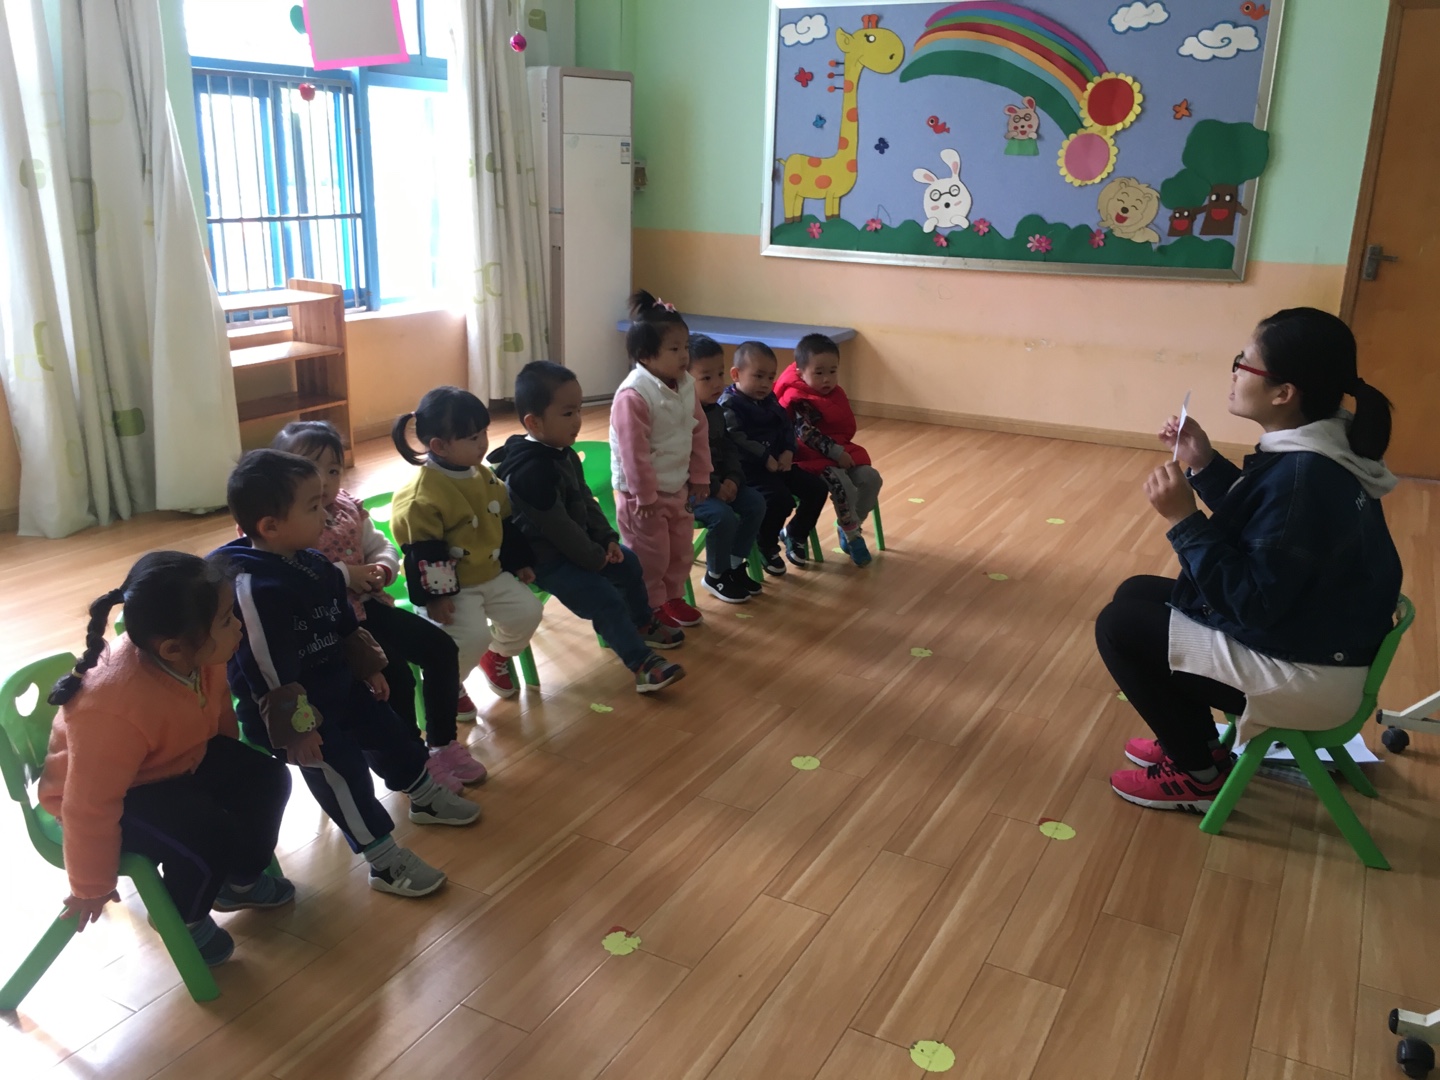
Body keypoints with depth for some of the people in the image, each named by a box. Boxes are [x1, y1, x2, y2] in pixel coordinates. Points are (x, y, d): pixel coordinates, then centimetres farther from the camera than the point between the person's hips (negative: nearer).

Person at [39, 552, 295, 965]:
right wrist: (91, 887, -16)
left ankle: (240, 881, 28)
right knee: (209, 835, -26)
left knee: (266, 778, 2)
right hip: (110, 795, -8)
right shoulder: (115, 708, -42)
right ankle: (184, 919, 7)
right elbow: (90, 808, -31)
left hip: (177, 761, 8)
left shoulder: (199, 656, -19)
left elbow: (218, 707, 3)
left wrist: (231, 771, 19)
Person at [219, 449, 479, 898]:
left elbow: (346, 627, 13)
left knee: (388, 731, 17)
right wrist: (295, 727, -27)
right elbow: (267, 669, -29)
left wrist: (369, 668, 19)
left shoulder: (314, 564, 0)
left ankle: (426, 797, 41)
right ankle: (384, 861, -10)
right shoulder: (253, 587, -28)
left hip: (337, 684, 9)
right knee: (339, 764, -20)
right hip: (292, 704, -9)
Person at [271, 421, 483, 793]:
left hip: (367, 605, 8)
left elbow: (382, 548, 14)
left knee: (442, 647, 1)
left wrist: (382, 570, -9)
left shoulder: (349, 509, 7)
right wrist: (342, 575, -27)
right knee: (396, 675, -22)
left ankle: (443, 742, 15)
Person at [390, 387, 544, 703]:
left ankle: (497, 655, 29)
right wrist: (433, 597, -21)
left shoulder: (485, 477, 3)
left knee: (528, 611, 1)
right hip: (450, 586, -7)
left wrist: (519, 563, 16)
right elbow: (422, 553, -21)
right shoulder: (422, 497, -23)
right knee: (473, 636, -24)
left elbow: (505, 525, 14)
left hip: (492, 574, 8)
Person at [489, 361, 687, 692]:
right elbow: (557, 526, -27)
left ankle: (644, 626, 36)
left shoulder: (563, 453, 2)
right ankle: (642, 664, -8)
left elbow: (585, 501, 11)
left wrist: (607, 539, 3)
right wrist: (594, 557, -17)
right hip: (543, 557, -10)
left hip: (574, 544, 11)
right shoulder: (531, 471, -30)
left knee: (629, 564, 17)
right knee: (604, 599, -16)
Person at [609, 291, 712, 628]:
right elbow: (633, 452, -24)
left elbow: (699, 433, 9)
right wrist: (645, 496, -20)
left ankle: (672, 597, 37)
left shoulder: (686, 386, -1)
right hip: (643, 494, -8)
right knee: (651, 557, 6)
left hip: (679, 488, 8)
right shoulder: (633, 396, -26)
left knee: (681, 549, 19)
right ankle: (651, 607, 24)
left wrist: (700, 477, 10)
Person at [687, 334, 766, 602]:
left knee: (756, 503, -4)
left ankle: (734, 565, 9)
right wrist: (714, 488, -23)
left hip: (720, 482, 9)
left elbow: (729, 449, 13)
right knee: (723, 516, -27)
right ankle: (715, 576, -4)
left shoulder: (716, 411, 9)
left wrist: (732, 479, -5)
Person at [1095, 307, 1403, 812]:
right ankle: (1191, 740, 26)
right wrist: (1204, 466, 2)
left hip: (1306, 676, -10)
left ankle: (1199, 773, 13)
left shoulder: (1301, 477, -30)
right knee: (1135, 594, 14)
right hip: (1311, 634, 10)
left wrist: (1184, 519, -26)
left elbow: (1252, 603, -27)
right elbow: (1257, 525, 12)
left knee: (1118, 625, -4)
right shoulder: (1314, 452, -1)